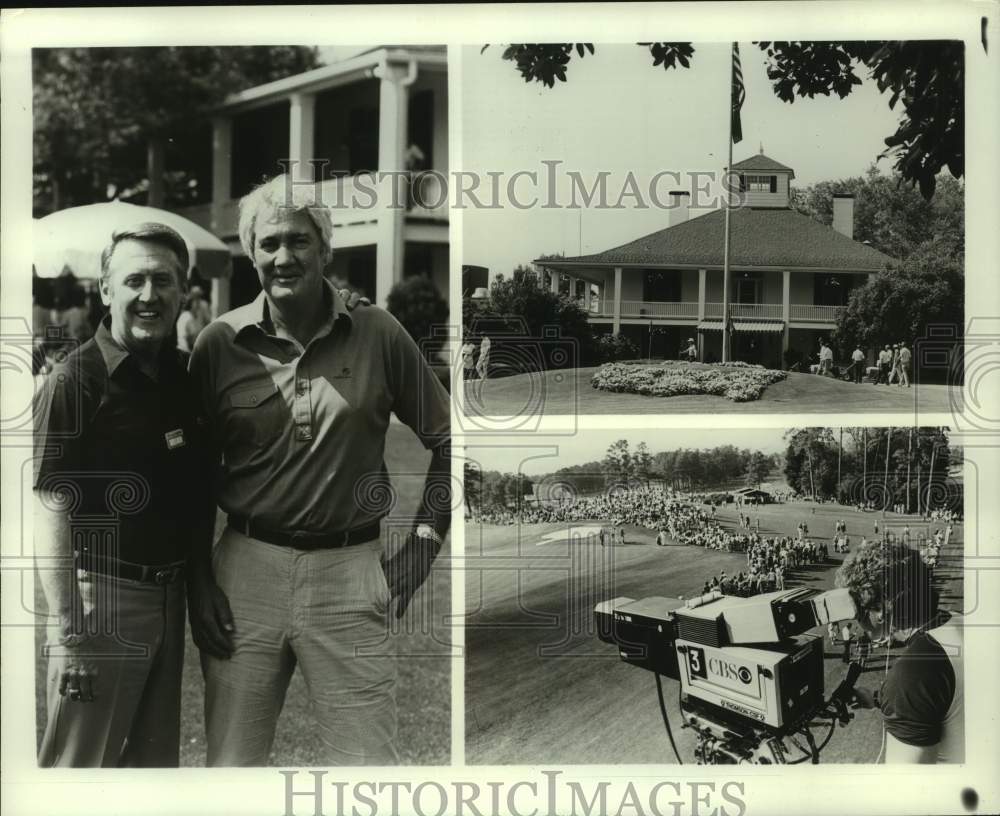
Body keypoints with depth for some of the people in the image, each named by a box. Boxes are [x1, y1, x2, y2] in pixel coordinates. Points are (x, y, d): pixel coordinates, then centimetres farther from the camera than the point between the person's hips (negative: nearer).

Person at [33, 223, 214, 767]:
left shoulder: (185, 374, 6)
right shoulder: (77, 380, -14)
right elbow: (51, 510, -16)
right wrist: (68, 629, -20)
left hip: (171, 596, 7)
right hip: (104, 598, -6)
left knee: (155, 760, 19)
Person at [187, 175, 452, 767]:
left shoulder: (379, 334, -2)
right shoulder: (219, 344, 1)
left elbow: (448, 441, 6)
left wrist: (421, 546, -1)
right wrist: (199, 581, 4)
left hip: (350, 570, -1)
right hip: (245, 567, 1)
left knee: (367, 762, 5)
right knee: (231, 763, 12)